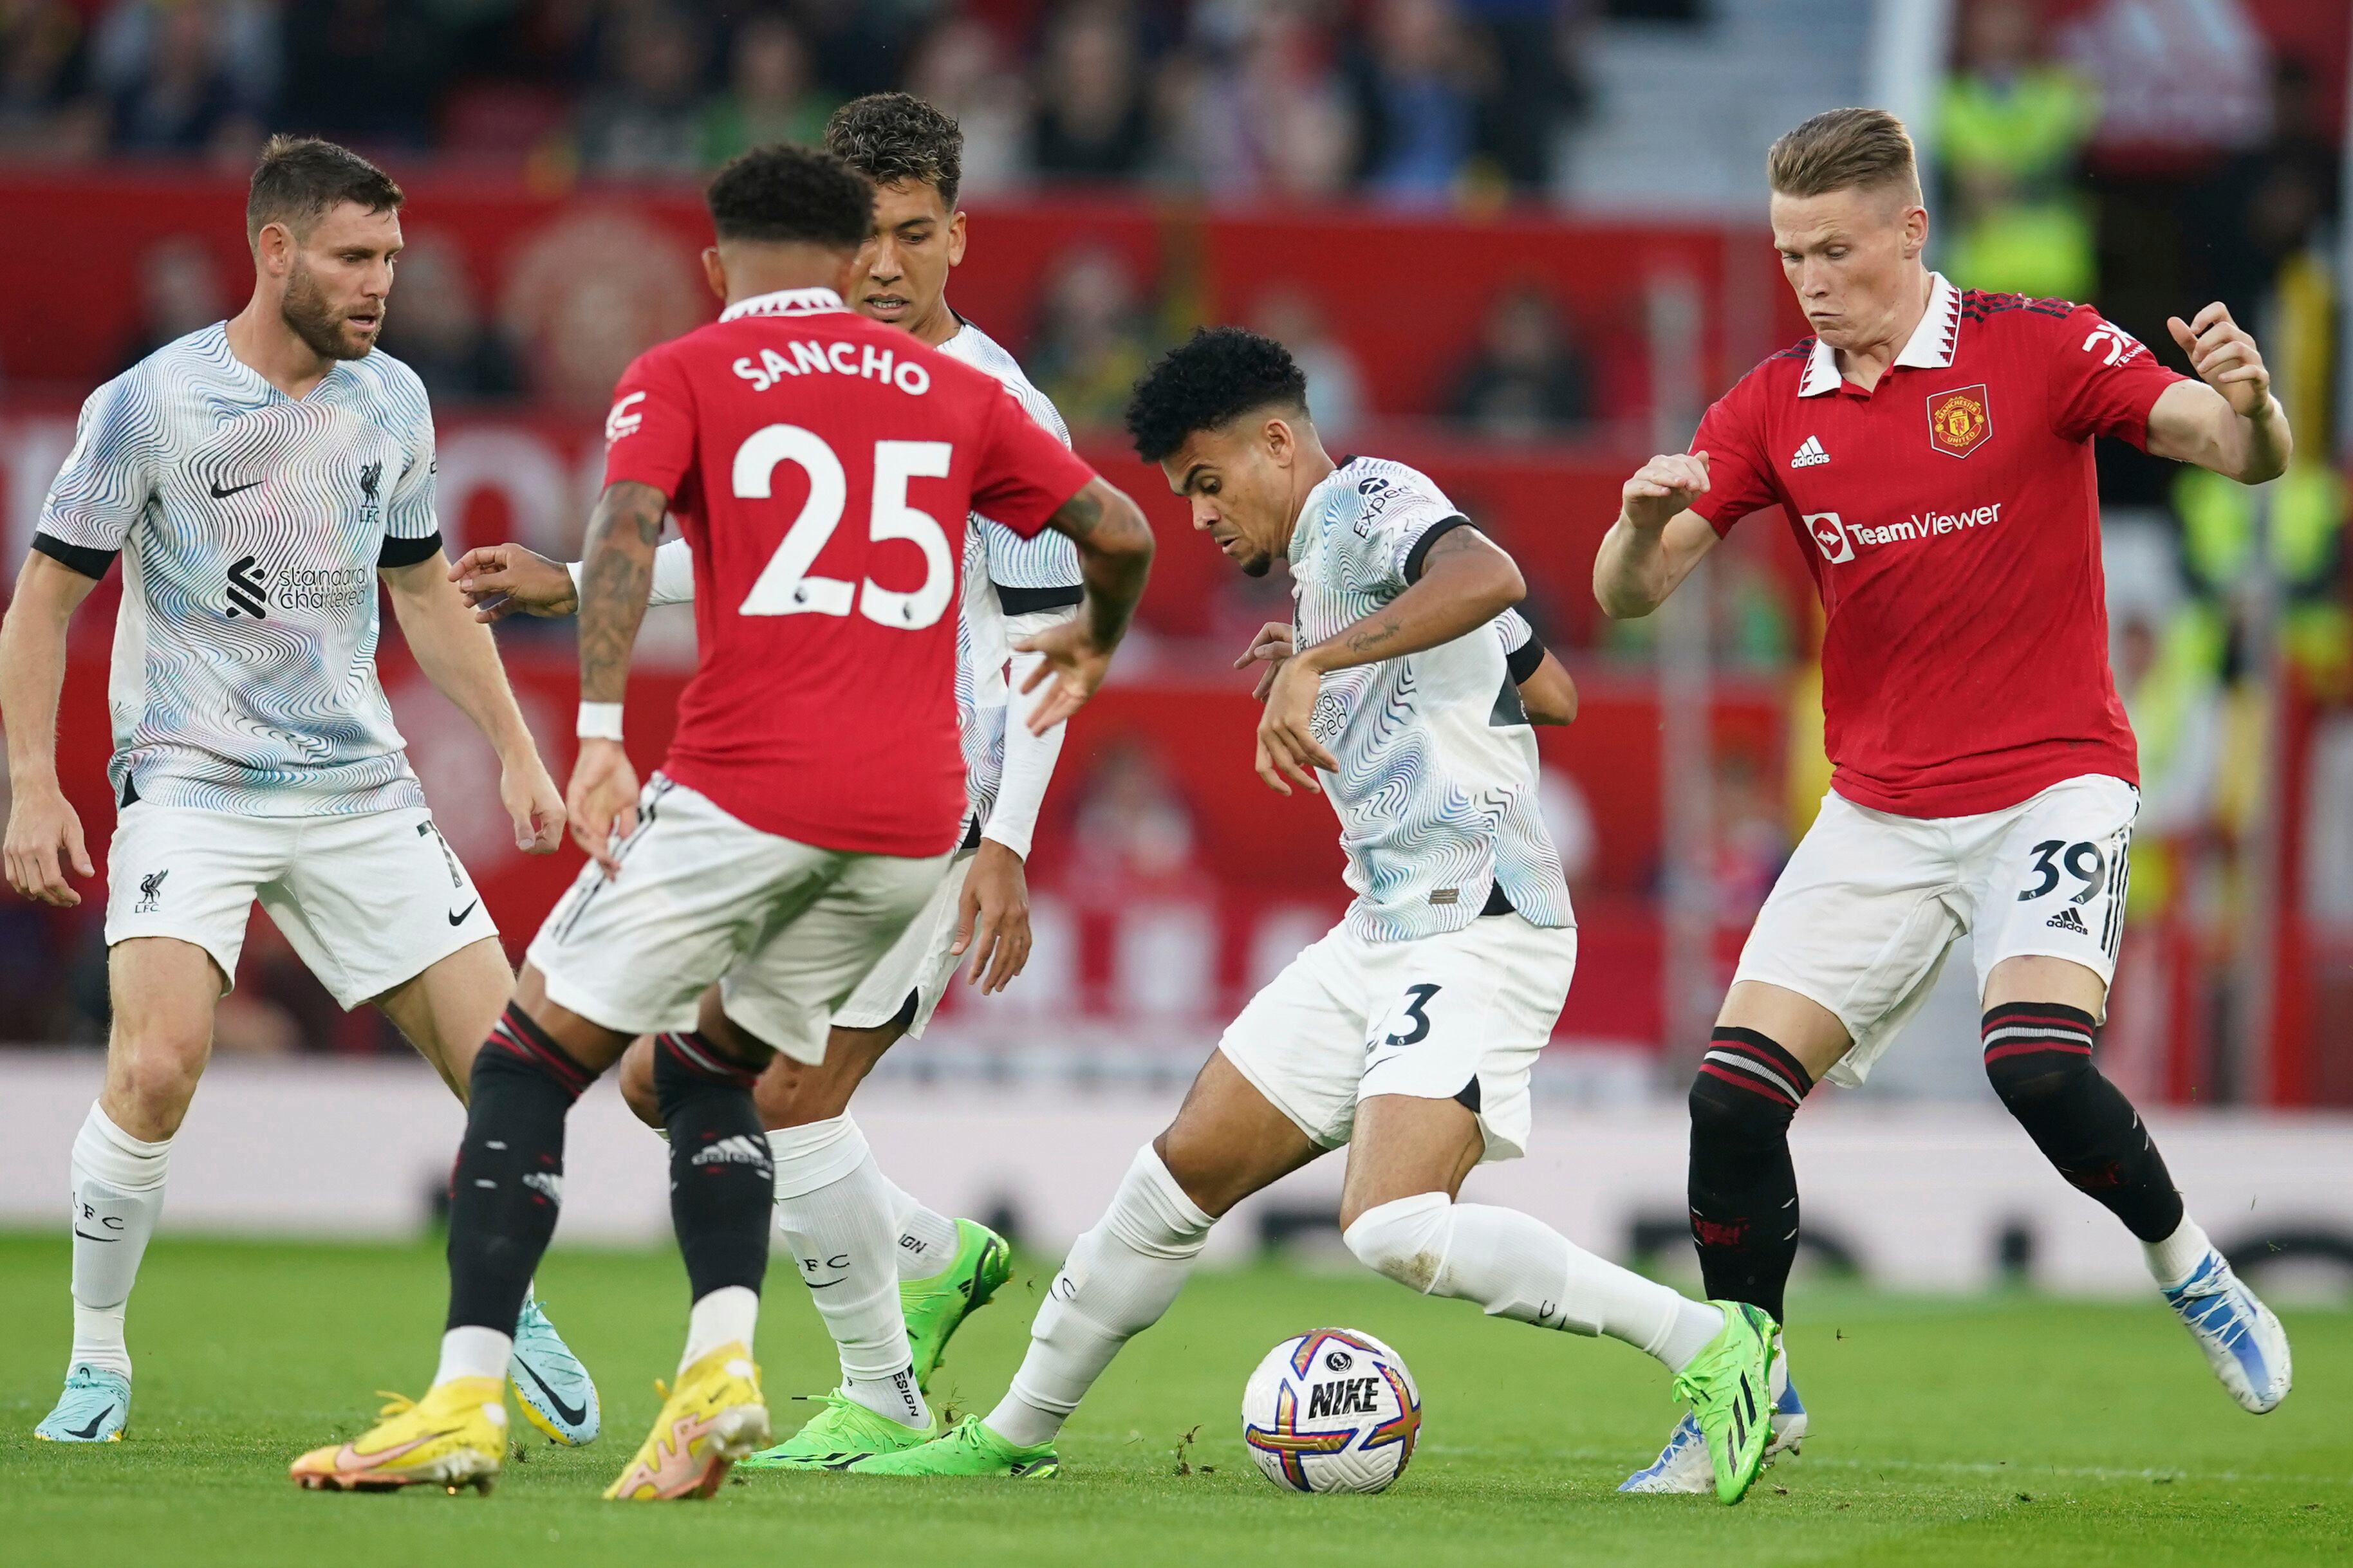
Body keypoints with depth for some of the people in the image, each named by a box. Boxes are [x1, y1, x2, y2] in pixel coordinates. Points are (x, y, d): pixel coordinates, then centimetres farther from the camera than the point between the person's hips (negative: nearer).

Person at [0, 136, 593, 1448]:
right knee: (157, 1067, -25)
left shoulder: (392, 400, 6)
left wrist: (515, 748, 14)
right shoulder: (148, 405, -9)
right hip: (191, 785, -4)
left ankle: (510, 1309, 25)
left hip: (360, 787, 4)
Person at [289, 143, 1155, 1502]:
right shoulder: (950, 390, 18)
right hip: (916, 814, 4)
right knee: (708, 1066, 23)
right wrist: (1091, 643, 36)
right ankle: (722, 1362, 1)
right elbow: (1120, 531, 16)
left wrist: (600, 731, -17)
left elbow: (626, 526, -11)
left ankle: (466, 1401, -5)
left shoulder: (681, 377, 7)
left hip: (743, 785, -4)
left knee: (532, 1063, 6)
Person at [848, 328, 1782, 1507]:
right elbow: (1549, 690, 31)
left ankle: (1710, 1345, -16)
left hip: (1476, 933, -10)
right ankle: (1018, 1432, 24)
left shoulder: (1363, 501, -8)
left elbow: (1490, 576, -31)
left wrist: (1316, 660, -31)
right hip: (1382, 934, 10)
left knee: (1395, 1231, -26)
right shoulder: (1329, 562, 21)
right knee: (1184, 1169, 11)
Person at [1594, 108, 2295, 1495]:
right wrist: (1642, 521, -22)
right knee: (1734, 1095, -7)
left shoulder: (2041, 352, -8)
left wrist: (2249, 401, -37)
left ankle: (2187, 1264, 2)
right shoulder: (1775, 409, 4)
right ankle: (1753, 1394, 12)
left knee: (2037, 1061, -27)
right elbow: (1631, 592, 2)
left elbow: (2246, 457, -13)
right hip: (1879, 811, 4)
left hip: (2051, 784, -4)